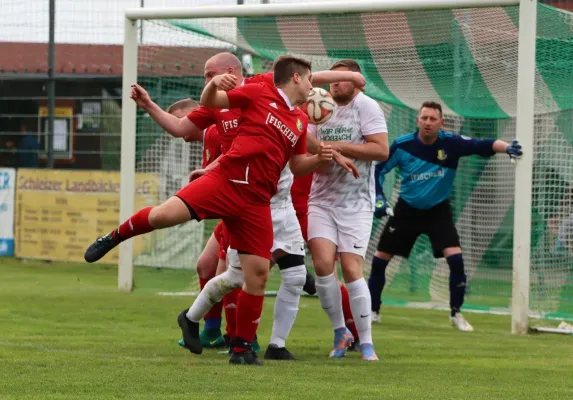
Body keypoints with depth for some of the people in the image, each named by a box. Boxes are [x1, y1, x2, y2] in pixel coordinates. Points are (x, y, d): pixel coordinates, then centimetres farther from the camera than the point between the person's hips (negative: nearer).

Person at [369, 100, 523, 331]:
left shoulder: (451, 143, -17)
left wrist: (506, 147, -47)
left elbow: (482, 145, -30)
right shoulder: (402, 146, -16)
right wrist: (378, 197, -14)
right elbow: (379, 170, -2)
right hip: (407, 210, 1)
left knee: (456, 259, -16)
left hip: (438, 210, -1)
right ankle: (372, 311, 19)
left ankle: (456, 313, 1)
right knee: (380, 259, 0)